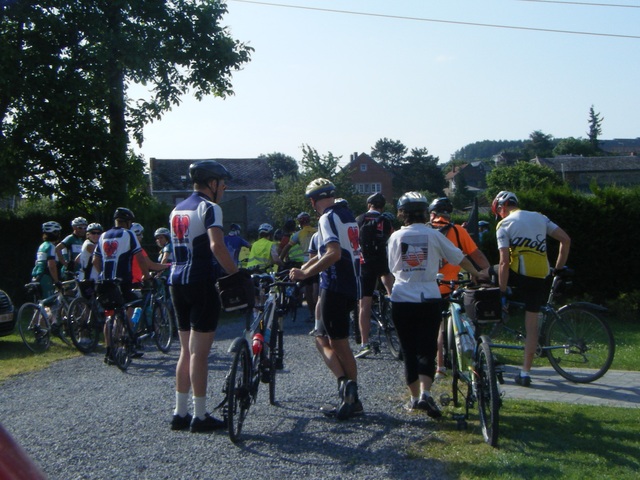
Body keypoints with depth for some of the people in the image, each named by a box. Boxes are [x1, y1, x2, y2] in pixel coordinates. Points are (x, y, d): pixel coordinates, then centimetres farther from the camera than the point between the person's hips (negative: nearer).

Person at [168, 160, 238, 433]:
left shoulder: (177, 210, 17)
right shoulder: (209, 208, -9)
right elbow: (217, 245, -25)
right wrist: (235, 272, -17)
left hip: (177, 281, 8)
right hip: (201, 282, -8)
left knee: (187, 351, 14)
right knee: (200, 352, -3)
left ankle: (180, 413, 18)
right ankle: (200, 417, 4)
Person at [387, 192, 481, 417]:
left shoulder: (396, 236, 2)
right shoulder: (433, 235, 0)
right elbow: (459, 258, 9)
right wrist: (476, 274, 27)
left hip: (401, 299, 1)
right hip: (429, 299, -1)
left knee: (409, 350, 11)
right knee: (426, 349, 1)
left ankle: (415, 397, 16)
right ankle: (425, 394, -16)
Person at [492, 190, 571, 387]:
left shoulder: (504, 225, -1)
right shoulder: (539, 217, 15)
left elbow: (505, 262, -10)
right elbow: (566, 239, 10)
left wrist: (503, 293, -7)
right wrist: (559, 267, 16)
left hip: (518, 274, -4)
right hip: (539, 277, 4)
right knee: (532, 324, 8)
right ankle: (525, 373, 9)